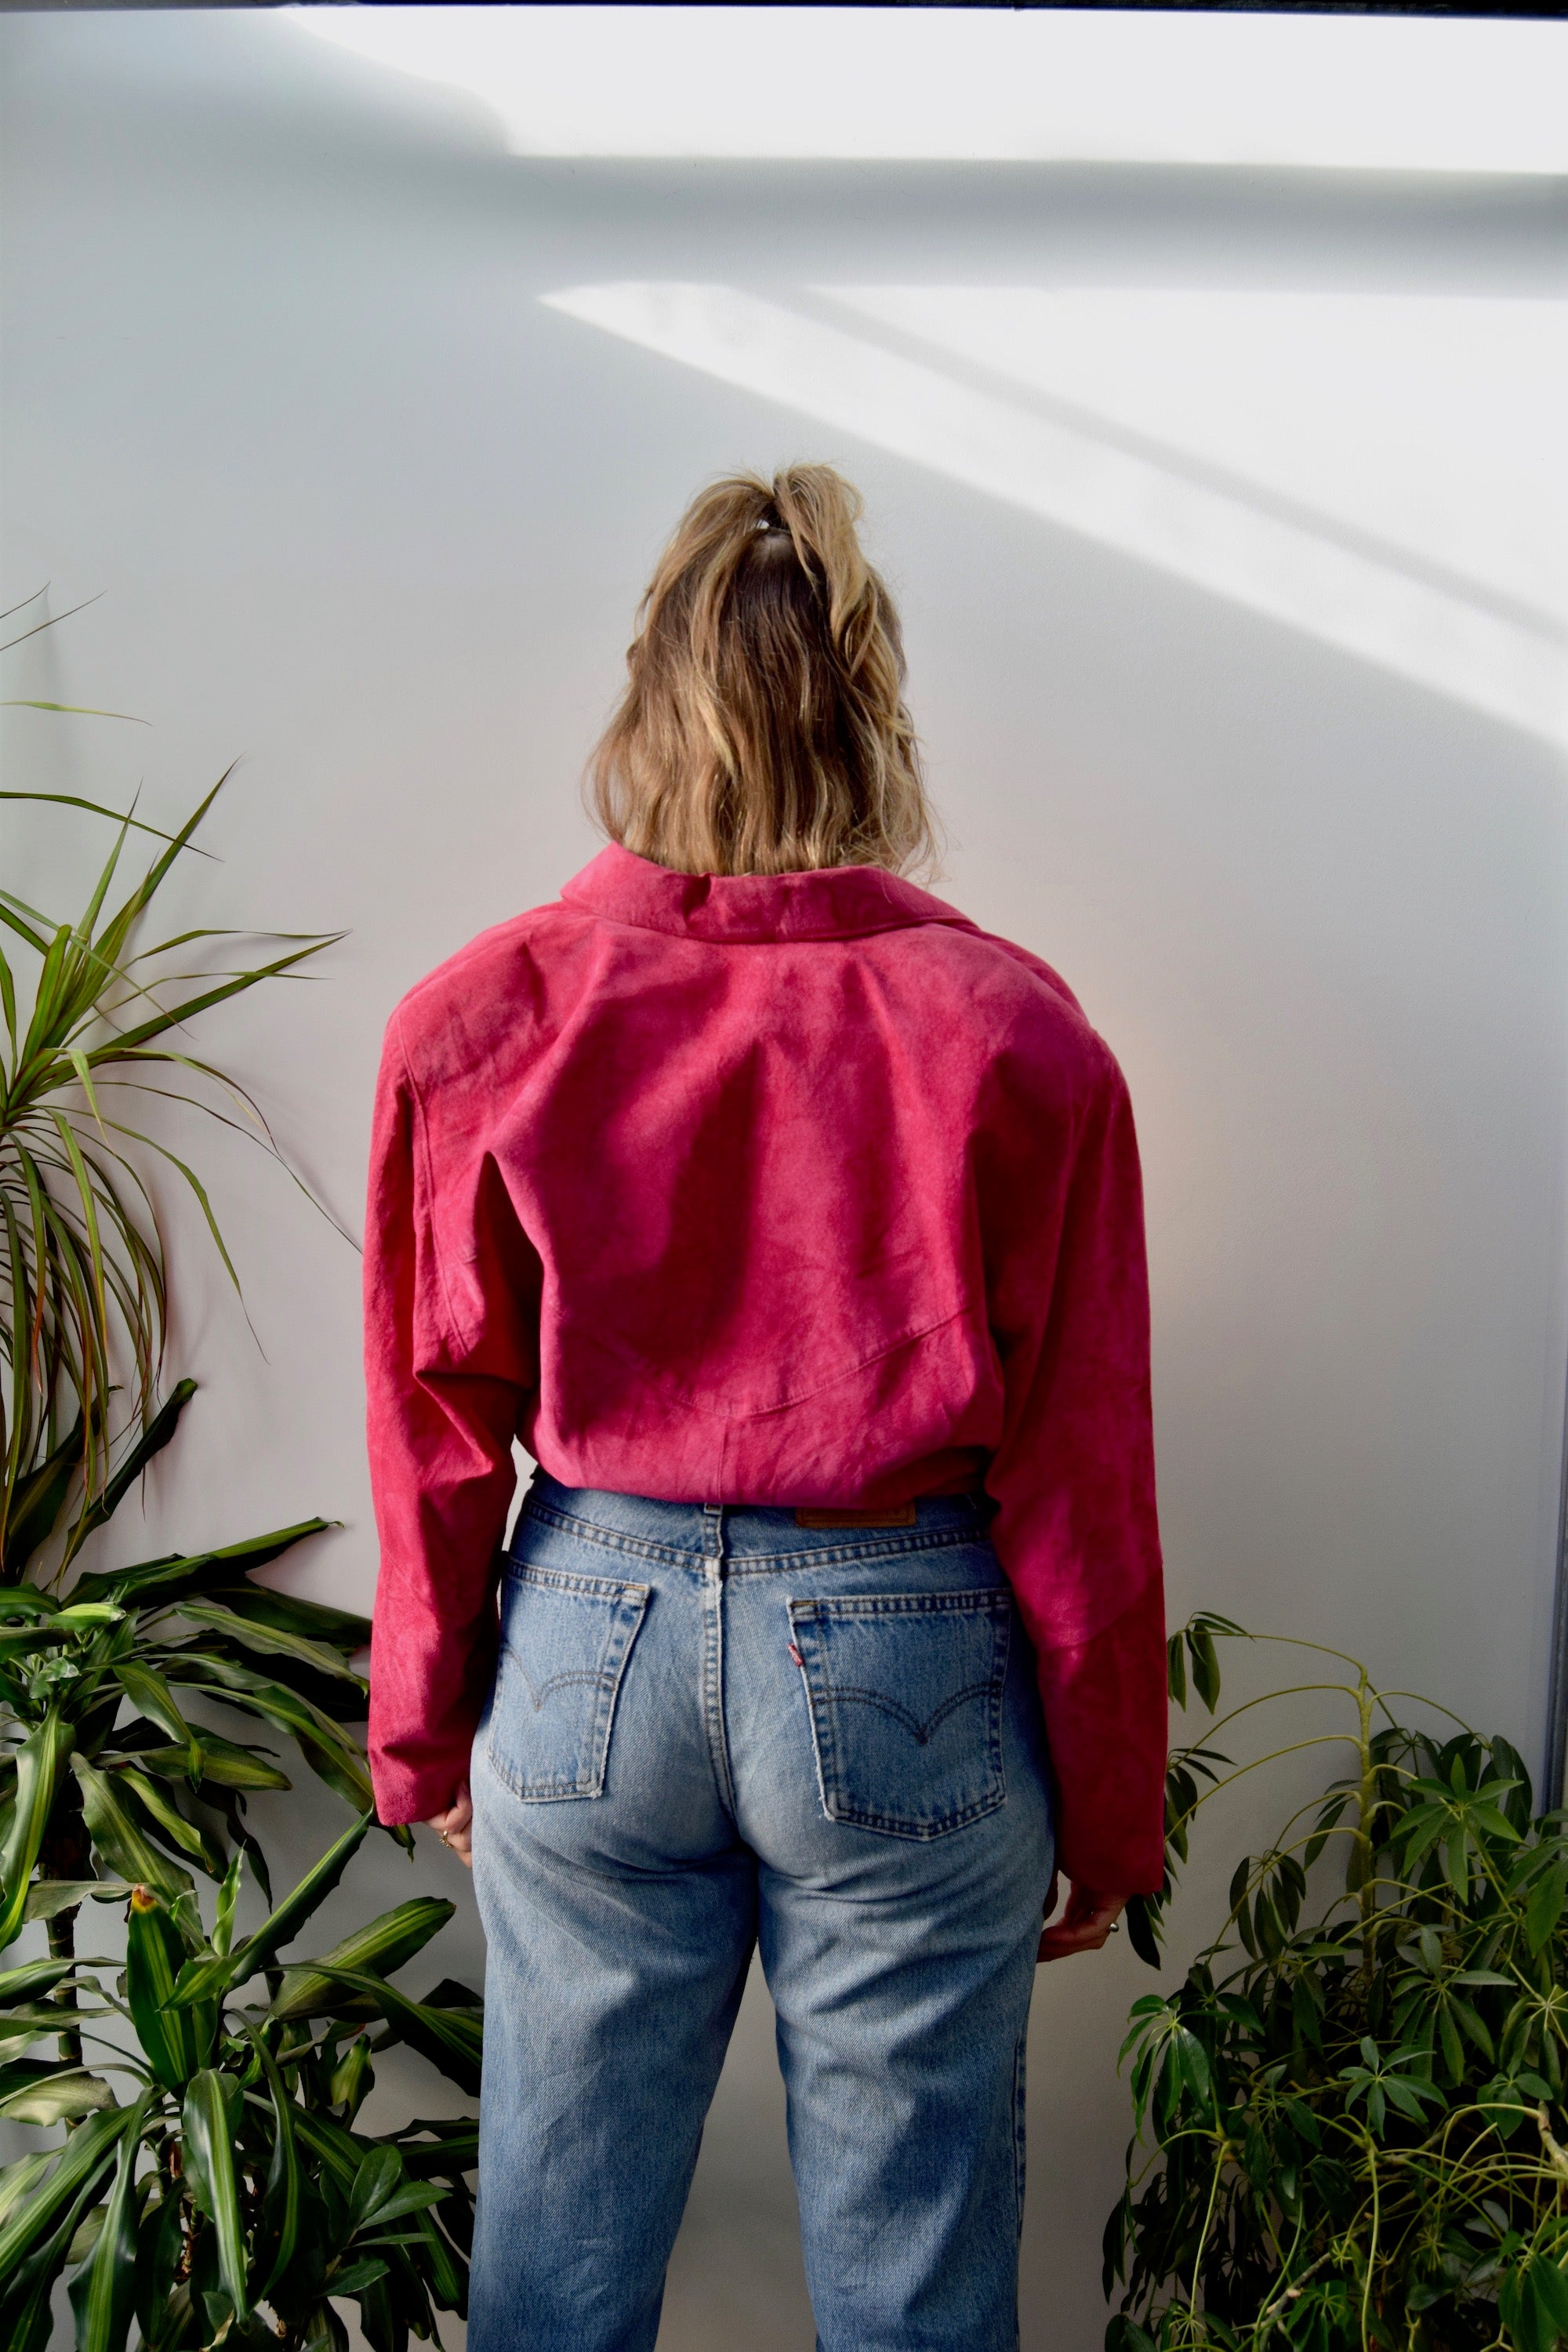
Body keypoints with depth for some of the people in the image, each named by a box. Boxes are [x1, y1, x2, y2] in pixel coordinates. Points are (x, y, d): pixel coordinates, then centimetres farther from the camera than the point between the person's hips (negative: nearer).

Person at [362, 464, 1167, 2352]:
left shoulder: (476, 1022, -10)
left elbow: (438, 1448, -2)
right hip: (908, 1673, -1)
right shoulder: (1014, 1036, -14)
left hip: (587, 1646, 2)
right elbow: (1077, 1480, -8)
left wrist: (422, 1739, 13)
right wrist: (1108, 1819, 6)